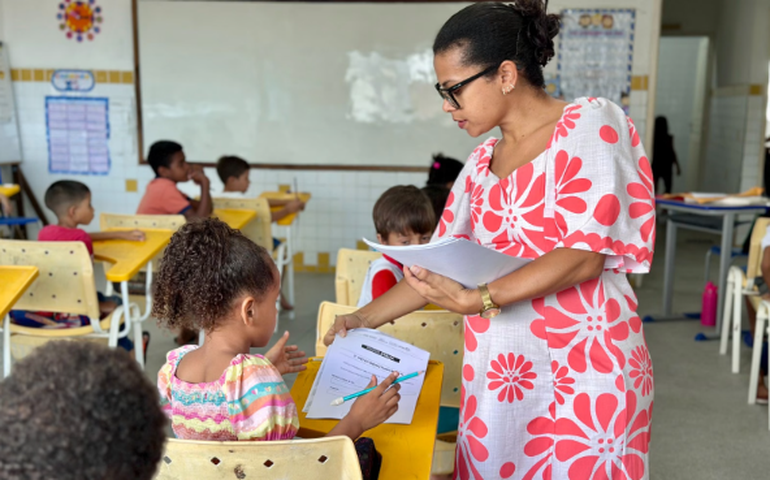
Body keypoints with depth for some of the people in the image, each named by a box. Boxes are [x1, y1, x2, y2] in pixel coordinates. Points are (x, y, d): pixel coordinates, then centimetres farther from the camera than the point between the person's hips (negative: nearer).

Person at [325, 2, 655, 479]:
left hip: (582, 368, -5)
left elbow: (586, 255, -14)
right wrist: (365, 318, 10)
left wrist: (478, 300, -22)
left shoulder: (590, 124, -5)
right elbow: (441, 266, 16)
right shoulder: (481, 163, 12)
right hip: (495, 369, 5)